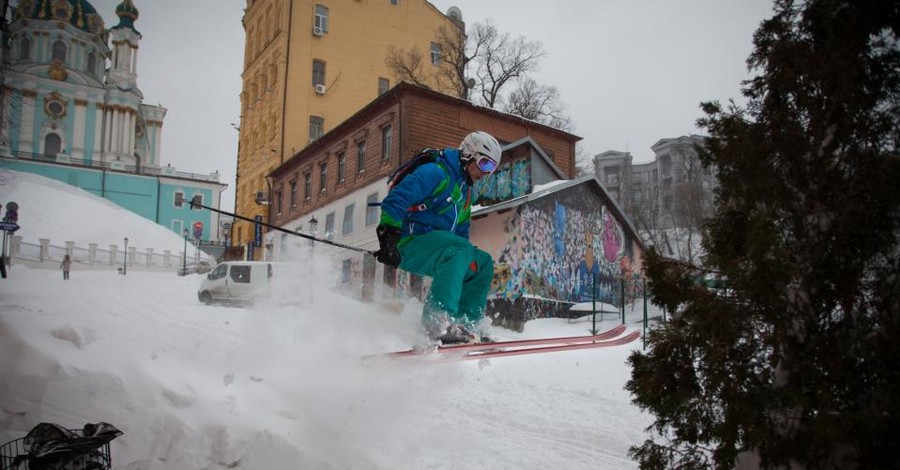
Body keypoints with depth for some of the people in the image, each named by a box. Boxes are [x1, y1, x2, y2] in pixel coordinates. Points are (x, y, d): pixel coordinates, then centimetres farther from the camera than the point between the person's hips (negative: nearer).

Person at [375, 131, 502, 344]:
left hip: (435, 246, 10)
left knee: (484, 262, 5)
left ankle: (468, 323, 1)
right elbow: (396, 199, -21)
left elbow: (461, 232, 28)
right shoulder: (435, 172, -9)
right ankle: (439, 319, -40)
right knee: (457, 250, -33)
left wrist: (468, 264, 18)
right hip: (411, 242, -10)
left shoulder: (465, 192, 23)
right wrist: (389, 235, -30)